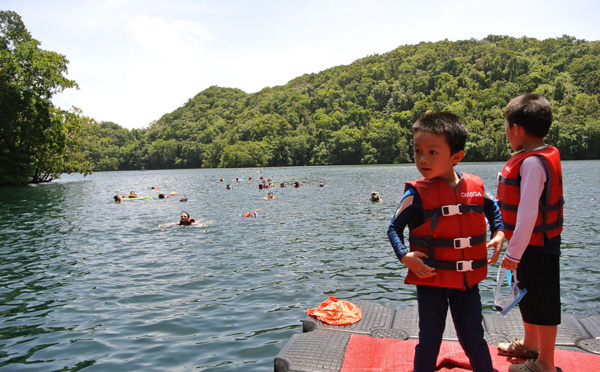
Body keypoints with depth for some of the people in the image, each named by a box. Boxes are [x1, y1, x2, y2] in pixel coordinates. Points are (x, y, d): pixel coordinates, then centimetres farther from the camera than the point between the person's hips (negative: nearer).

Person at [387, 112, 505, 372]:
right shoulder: (416, 193, -14)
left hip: (468, 281, 3)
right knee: (429, 342, 8)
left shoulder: (475, 187, -3)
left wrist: (499, 234, 4)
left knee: (474, 340, 17)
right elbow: (394, 228, -6)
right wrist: (404, 256, -21)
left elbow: (492, 209, 18)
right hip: (431, 280, -3)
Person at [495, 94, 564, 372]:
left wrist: (514, 253, -25)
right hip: (533, 244, 10)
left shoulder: (532, 162, -24)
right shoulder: (542, 155, 7)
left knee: (541, 300, 4)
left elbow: (528, 214, -29)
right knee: (528, 294, 24)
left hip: (536, 247, -10)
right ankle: (529, 344, 44)